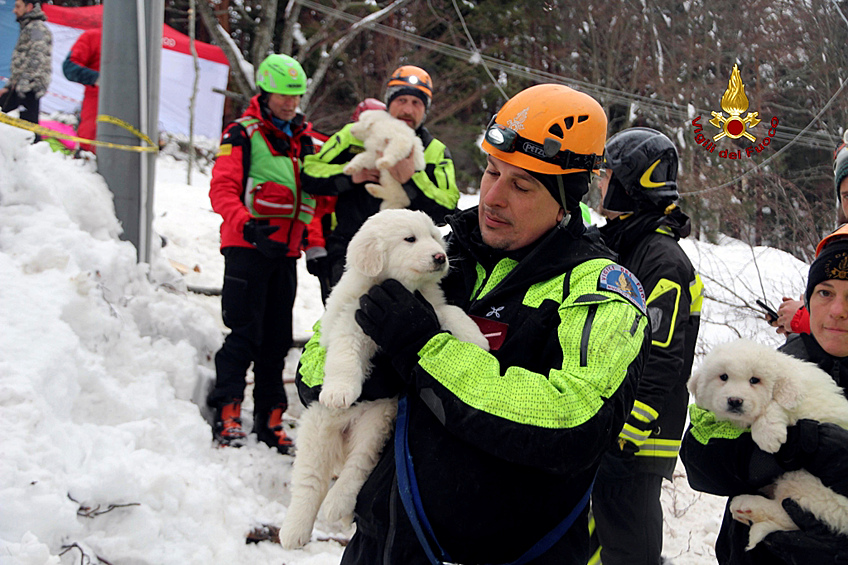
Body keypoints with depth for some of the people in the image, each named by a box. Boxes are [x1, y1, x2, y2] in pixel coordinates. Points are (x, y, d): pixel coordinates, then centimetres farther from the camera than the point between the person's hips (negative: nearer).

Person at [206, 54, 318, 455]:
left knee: (278, 337, 8)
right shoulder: (243, 134, -3)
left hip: (285, 252, 6)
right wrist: (248, 227, -26)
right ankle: (226, 414, -5)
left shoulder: (303, 140, 17)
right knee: (244, 332, -10)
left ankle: (270, 418, 14)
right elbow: (222, 190, -12)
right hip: (248, 248, -6)